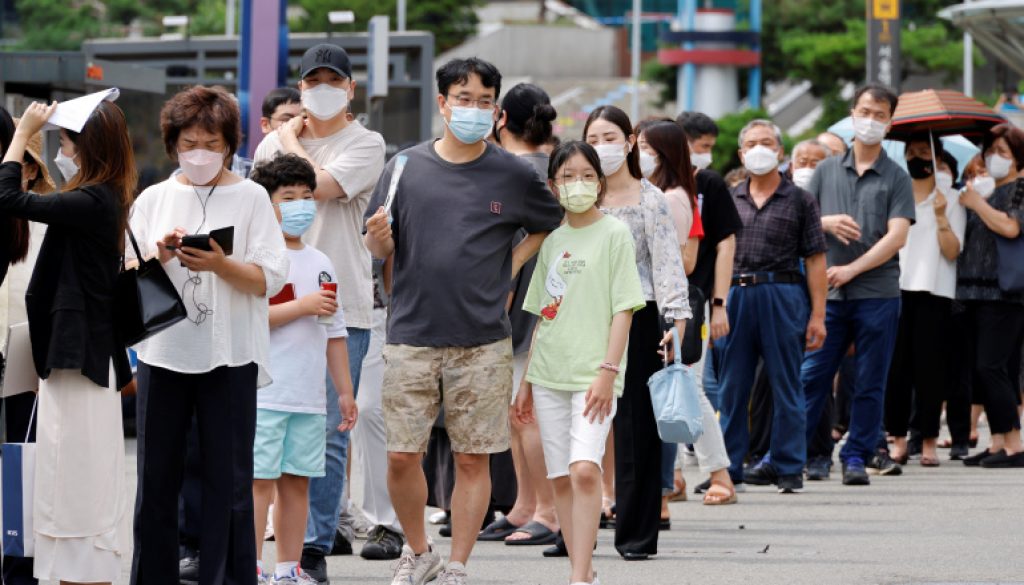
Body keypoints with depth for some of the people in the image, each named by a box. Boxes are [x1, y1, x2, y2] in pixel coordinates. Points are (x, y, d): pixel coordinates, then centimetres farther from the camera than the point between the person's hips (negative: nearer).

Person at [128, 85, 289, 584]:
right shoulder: (154, 198, 10)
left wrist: (220, 264, -19)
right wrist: (159, 255, -12)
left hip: (229, 356, -2)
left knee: (229, 481, -1)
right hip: (163, 352, 3)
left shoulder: (250, 197, 2)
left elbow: (268, 280, -4)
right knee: (156, 479, 5)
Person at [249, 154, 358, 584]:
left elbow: (334, 333, 20)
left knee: (297, 481, 8)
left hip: (309, 397, 6)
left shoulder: (320, 263, 17)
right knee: (259, 480, -6)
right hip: (264, 394, -6)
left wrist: (345, 390, 17)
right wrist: (304, 306, -15)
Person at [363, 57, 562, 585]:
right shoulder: (406, 167, 4)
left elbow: (551, 225, 19)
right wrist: (378, 238, -13)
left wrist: (512, 265, 8)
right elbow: (381, 250, 8)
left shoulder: (514, 175, 3)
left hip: (482, 340, -1)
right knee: (402, 455, 0)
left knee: (472, 459, 1)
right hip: (411, 335, 1)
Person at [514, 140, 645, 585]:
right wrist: (527, 381, 16)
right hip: (549, 374, 6)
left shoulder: (614, 234, -2)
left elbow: (624, 309, -6)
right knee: (561, 477, 5)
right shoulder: (552, 240, 13)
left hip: (592, 374, -6)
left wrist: (608, 370, -15)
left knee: (584, 469, -20)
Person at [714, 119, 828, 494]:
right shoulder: (728, 200, 13)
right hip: (735, 295, 3)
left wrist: (818, 315, -6)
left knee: (786, 388, 1)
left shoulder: (799, 201, 4)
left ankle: (788, 467, 7)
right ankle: (727, 466, 10)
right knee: (731, 386, 5)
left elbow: (815, 260, 1)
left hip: (783, 295, -3)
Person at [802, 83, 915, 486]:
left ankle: (857, 456, 9)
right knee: (811, 376, 0)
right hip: (829, 291, 2)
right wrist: (826, 222, -9)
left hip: (877, 292, -2)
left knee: (869, 383, 2)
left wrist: (852, 269, -13)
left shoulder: (896, 178, 4)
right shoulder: (827, 170, 12)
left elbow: (896, 237, -6)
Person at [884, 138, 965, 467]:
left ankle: (929, 442, 2)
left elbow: (952, 252, -4)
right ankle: (898, 440, 5)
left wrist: (941, 216, -14)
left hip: (934, 293, -3)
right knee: (896, 366, 0)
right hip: (896, 288, 3)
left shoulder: (950, 200, 4)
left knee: (929, 368, -3)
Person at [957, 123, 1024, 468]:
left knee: (991, 367, -14)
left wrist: (976, 203, -11)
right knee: (984, 370, 6)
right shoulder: (985, 189, 20)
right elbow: (967, 239, 28)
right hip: (979, 291, 8)